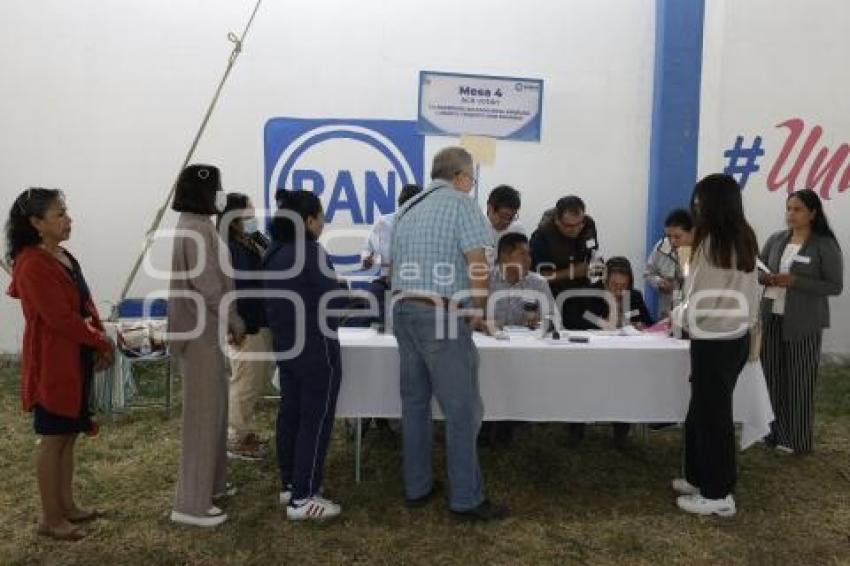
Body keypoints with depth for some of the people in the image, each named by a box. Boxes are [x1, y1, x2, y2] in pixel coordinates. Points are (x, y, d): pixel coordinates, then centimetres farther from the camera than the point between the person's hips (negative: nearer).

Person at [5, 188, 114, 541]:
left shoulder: (63, 257, 10)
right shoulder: (33, 265, -19)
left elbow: (85, 305, 13)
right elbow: (60, 318, -22)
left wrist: (99, 344, 1)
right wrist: (102, 342, -11)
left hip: (77, 359, 9)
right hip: (52, 363, -9)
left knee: (69, 435, 16)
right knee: (53, 439, 2)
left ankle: (67, 505, 29)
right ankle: (49, 518, 15)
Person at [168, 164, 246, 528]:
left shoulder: (196, 226, 14)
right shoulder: (196, 229, -18)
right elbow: (208, 286, -21)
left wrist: (227, 322, 17)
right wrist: (236, 323, -10)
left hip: (203, 328, 10)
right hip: (200, 331, -10)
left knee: (212, 409, 18)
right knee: (203, 413, -4)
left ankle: (210, 482, 32)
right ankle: (192, 503, 4)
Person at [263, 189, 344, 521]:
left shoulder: (273, 253, 8)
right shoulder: (312, 252, -18)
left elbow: (274, 301, 14)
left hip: (286, 344, 9)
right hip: (316, 347, -9)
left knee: (290, 413, 15)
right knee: (316, 419, -2)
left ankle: (290, 485, 25)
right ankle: (303, 499, 3)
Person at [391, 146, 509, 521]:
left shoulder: (407, 209, 17)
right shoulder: (460, 203, -6)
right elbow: (477, 266, -14)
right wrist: (480, 313, -2)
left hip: (403, 311, 8)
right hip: (440, 314, -8)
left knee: (414, 403, 13)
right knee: (461, 409, -1)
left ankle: (416, 487, 22)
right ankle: (466, 499, 5)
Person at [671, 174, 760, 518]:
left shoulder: (711, 242, -17)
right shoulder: (744, 241, 8)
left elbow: (699, 299, -16)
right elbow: (741, 294, 11)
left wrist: (678, 315, 4)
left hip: (713, 340, -8)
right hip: (736, 337, 8)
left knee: (710, 415, 3)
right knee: (707, 412, 18)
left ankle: (718, 494, 14)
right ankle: (702, 478, 29)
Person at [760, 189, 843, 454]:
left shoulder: (825, 245, -6)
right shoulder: (776, 239, 6)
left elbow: (835, 286, -8)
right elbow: (758, 270, 13)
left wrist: (794, 281, -18)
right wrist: (766, 278, -10)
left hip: (804, 322, -4)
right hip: (771, 318, 4)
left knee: (799, 380, 1)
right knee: (772, 376, 8)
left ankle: (797, 440, 14)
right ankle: (773, 432, 22)